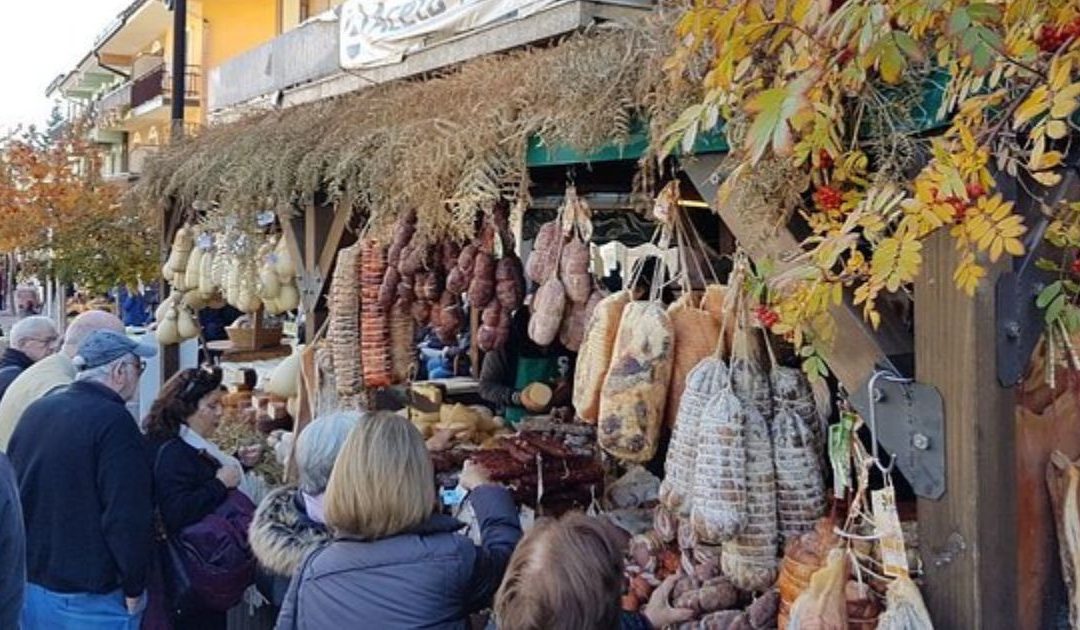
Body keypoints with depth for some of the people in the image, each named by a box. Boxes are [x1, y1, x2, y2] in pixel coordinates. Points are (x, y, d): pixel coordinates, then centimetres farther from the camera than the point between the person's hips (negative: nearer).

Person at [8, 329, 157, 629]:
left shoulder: (35, 411, 6)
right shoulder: (113, 420, -18)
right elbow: (127, 517, -23)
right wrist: (133, 590, -11)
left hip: (28, 586, 7)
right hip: (89, 599, -7)